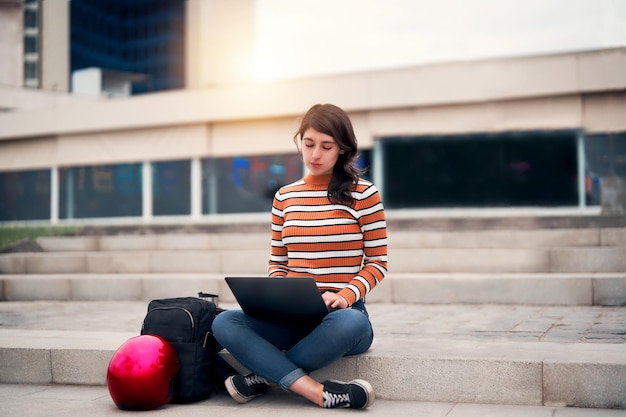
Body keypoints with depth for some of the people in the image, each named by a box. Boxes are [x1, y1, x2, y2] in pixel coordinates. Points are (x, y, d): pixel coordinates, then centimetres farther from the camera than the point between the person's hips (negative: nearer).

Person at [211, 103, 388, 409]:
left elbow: (377, 263, 1)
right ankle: (320, 393, -32)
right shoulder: (284, 197, 10)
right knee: (224, 323, -23)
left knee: (352, 322, -40)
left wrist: (345, 296, -17)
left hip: (340, 314, -3)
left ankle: (265, 377, -18)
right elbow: (277, 262, 14)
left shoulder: (364, 194, -1)